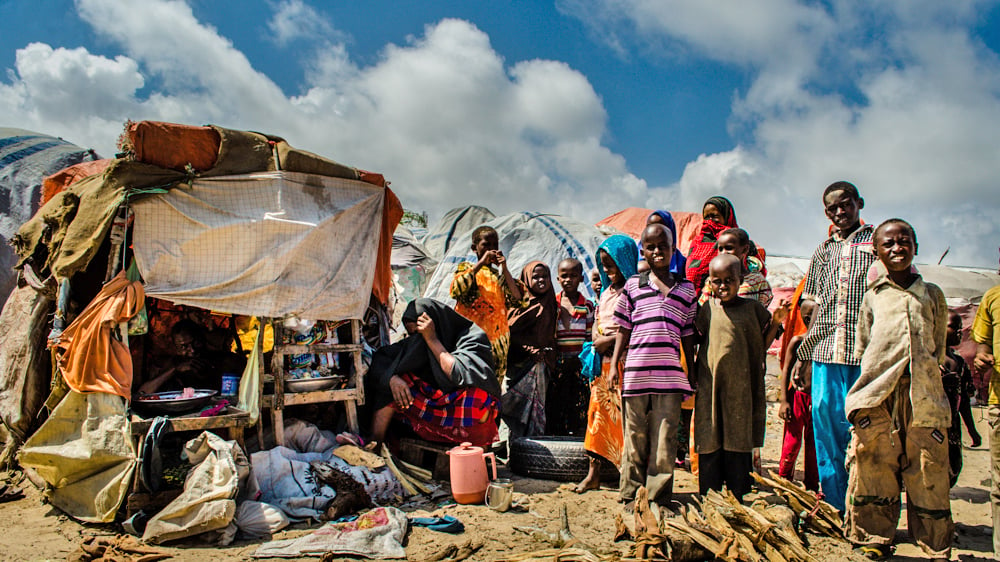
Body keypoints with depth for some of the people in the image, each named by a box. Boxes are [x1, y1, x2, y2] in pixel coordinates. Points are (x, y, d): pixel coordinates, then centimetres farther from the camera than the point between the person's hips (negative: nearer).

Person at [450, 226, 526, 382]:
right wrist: (481, 263, -11)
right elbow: (456, 291, -12)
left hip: (497, 340, 3)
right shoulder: (467, 268, 10)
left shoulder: (500, 275, 17)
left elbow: (517, 300, 2)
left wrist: (504, 269, -3)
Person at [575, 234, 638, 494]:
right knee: (598, 412, 8)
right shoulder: (606, 293, 18)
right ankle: (593, 473, 14)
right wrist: (598, 339, 0)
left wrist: (608, 340, -10)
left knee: (623, 416, -6)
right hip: (603, 363, 8)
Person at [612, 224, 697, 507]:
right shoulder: (633, 285, 9)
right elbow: (624, 329, 10)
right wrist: (614, 365, 4)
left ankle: (658, 499, 11)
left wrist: (692, 374, 13)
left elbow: (688, 334, 14)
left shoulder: (686, 288, 12)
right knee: (635, 436, 5)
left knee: (665, 438, 1)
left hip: (670, 374, 1)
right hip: (636, 372, -1)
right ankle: (630, 496, 16)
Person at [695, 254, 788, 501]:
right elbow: (693, 343, 10)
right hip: (710, 388, 0)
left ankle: (739, 498, 19)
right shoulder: (705, 310, 3)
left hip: (740, 388, 0)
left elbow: (761, 345, 8)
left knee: (738, 444, 7)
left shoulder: (752, 308, 4)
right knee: (709, 444, 4)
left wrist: (775, 322, -4)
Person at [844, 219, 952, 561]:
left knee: (929, 475, -1)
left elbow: (939, 347, 21)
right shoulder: (873, 296, 14)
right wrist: (878, 379, 8)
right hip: (878, 396, 0)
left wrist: (925, 374, 11)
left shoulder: (932, 294, 17)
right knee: (874, 468, -3)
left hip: (923, 396, 1)